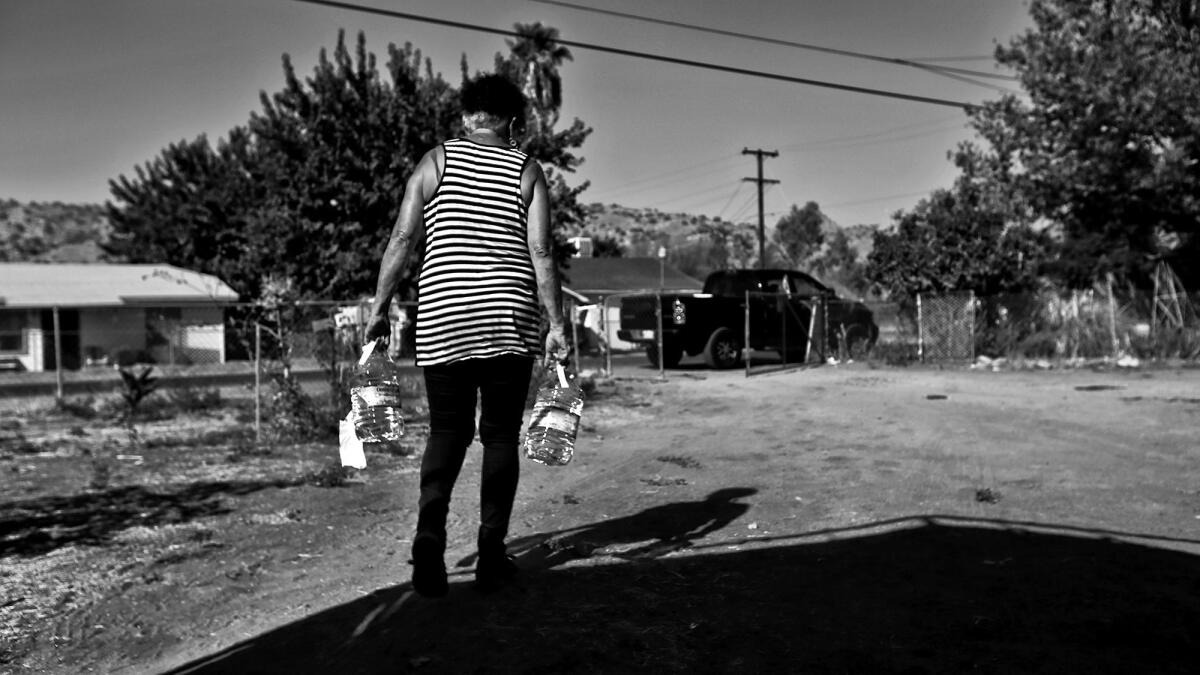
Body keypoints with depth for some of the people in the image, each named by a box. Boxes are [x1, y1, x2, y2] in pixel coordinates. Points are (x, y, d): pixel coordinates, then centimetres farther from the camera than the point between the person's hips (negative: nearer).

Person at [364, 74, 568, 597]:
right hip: (510, 321, 0)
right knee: (500, 436, 8)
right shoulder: (527, 171, 6)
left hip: (441, 319, 1)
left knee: (446, 432, 10)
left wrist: (380, 307, 6)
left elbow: (402, 239, 1)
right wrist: (556, 325, -1)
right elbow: (541, 253, -3)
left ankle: (429, 539, -9)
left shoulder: (437, 160, 7)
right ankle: (491, 554, 8)